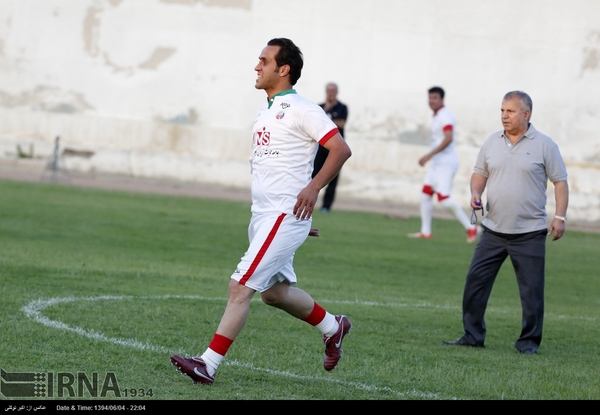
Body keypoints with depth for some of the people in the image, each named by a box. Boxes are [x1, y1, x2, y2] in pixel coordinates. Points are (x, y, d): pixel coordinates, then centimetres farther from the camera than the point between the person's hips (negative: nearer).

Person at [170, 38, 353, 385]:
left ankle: (209, 365, -13)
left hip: (285, 215, -10)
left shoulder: (302, 110, -12)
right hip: (263, 214, 10)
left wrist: (314, 187, -25)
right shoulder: (266, 111, 15)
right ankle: (333, 327, 38)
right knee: (274, 292, 19)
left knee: (240, 287, -13)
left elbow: (341, 149, -16)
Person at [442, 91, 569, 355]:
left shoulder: (544, 145, -3)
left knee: (531, 289, 0)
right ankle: (472, 335, 10)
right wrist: (475, 192, -3)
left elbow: (560, 182, -2)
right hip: (494, 230, 4)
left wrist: (560, 217, -11)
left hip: (529, 233, -4)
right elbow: (480, 173, 18)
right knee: (475, 280, 1)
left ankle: (529, 341, 10)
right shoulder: (492, 143, 9)